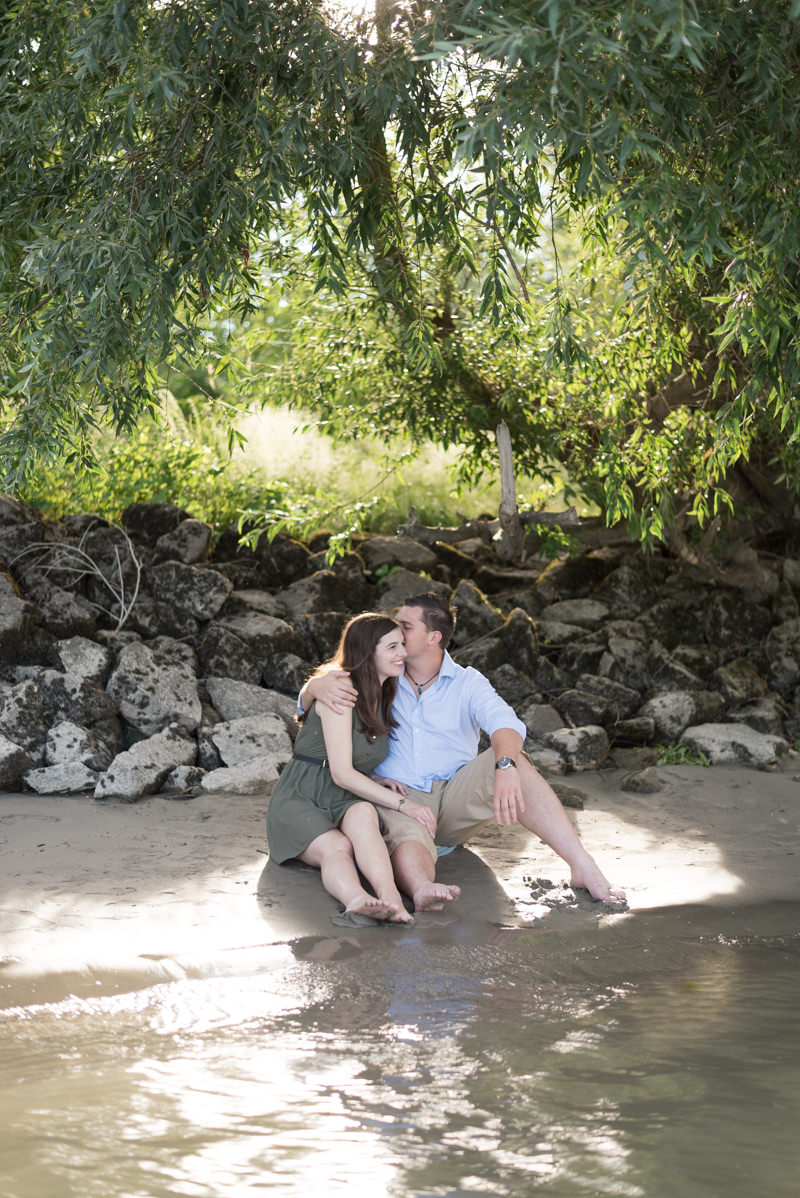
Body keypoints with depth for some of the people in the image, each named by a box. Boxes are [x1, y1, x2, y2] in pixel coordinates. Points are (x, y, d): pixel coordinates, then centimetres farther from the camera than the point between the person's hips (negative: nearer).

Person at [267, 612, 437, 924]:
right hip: (300, 798, -4)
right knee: (336, 847, -37)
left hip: (344, 803, 4)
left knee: (363, 813, -34)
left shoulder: (385, 698, 15)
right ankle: (356, 899, -71)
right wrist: (402, 803, -20)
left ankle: (390, 898, -63)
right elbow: (341, 773, -16)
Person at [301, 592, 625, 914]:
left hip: (456, 800, 1)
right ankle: (422, 891, -73)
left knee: (512, 760, -27)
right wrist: (318, 686, -15)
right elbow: (307, 702, 13)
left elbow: (505, 724, -13)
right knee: (406, 837, -38)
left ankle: (583, 866, -35)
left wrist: (505, 767, -38)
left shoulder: (467, 684, 7)